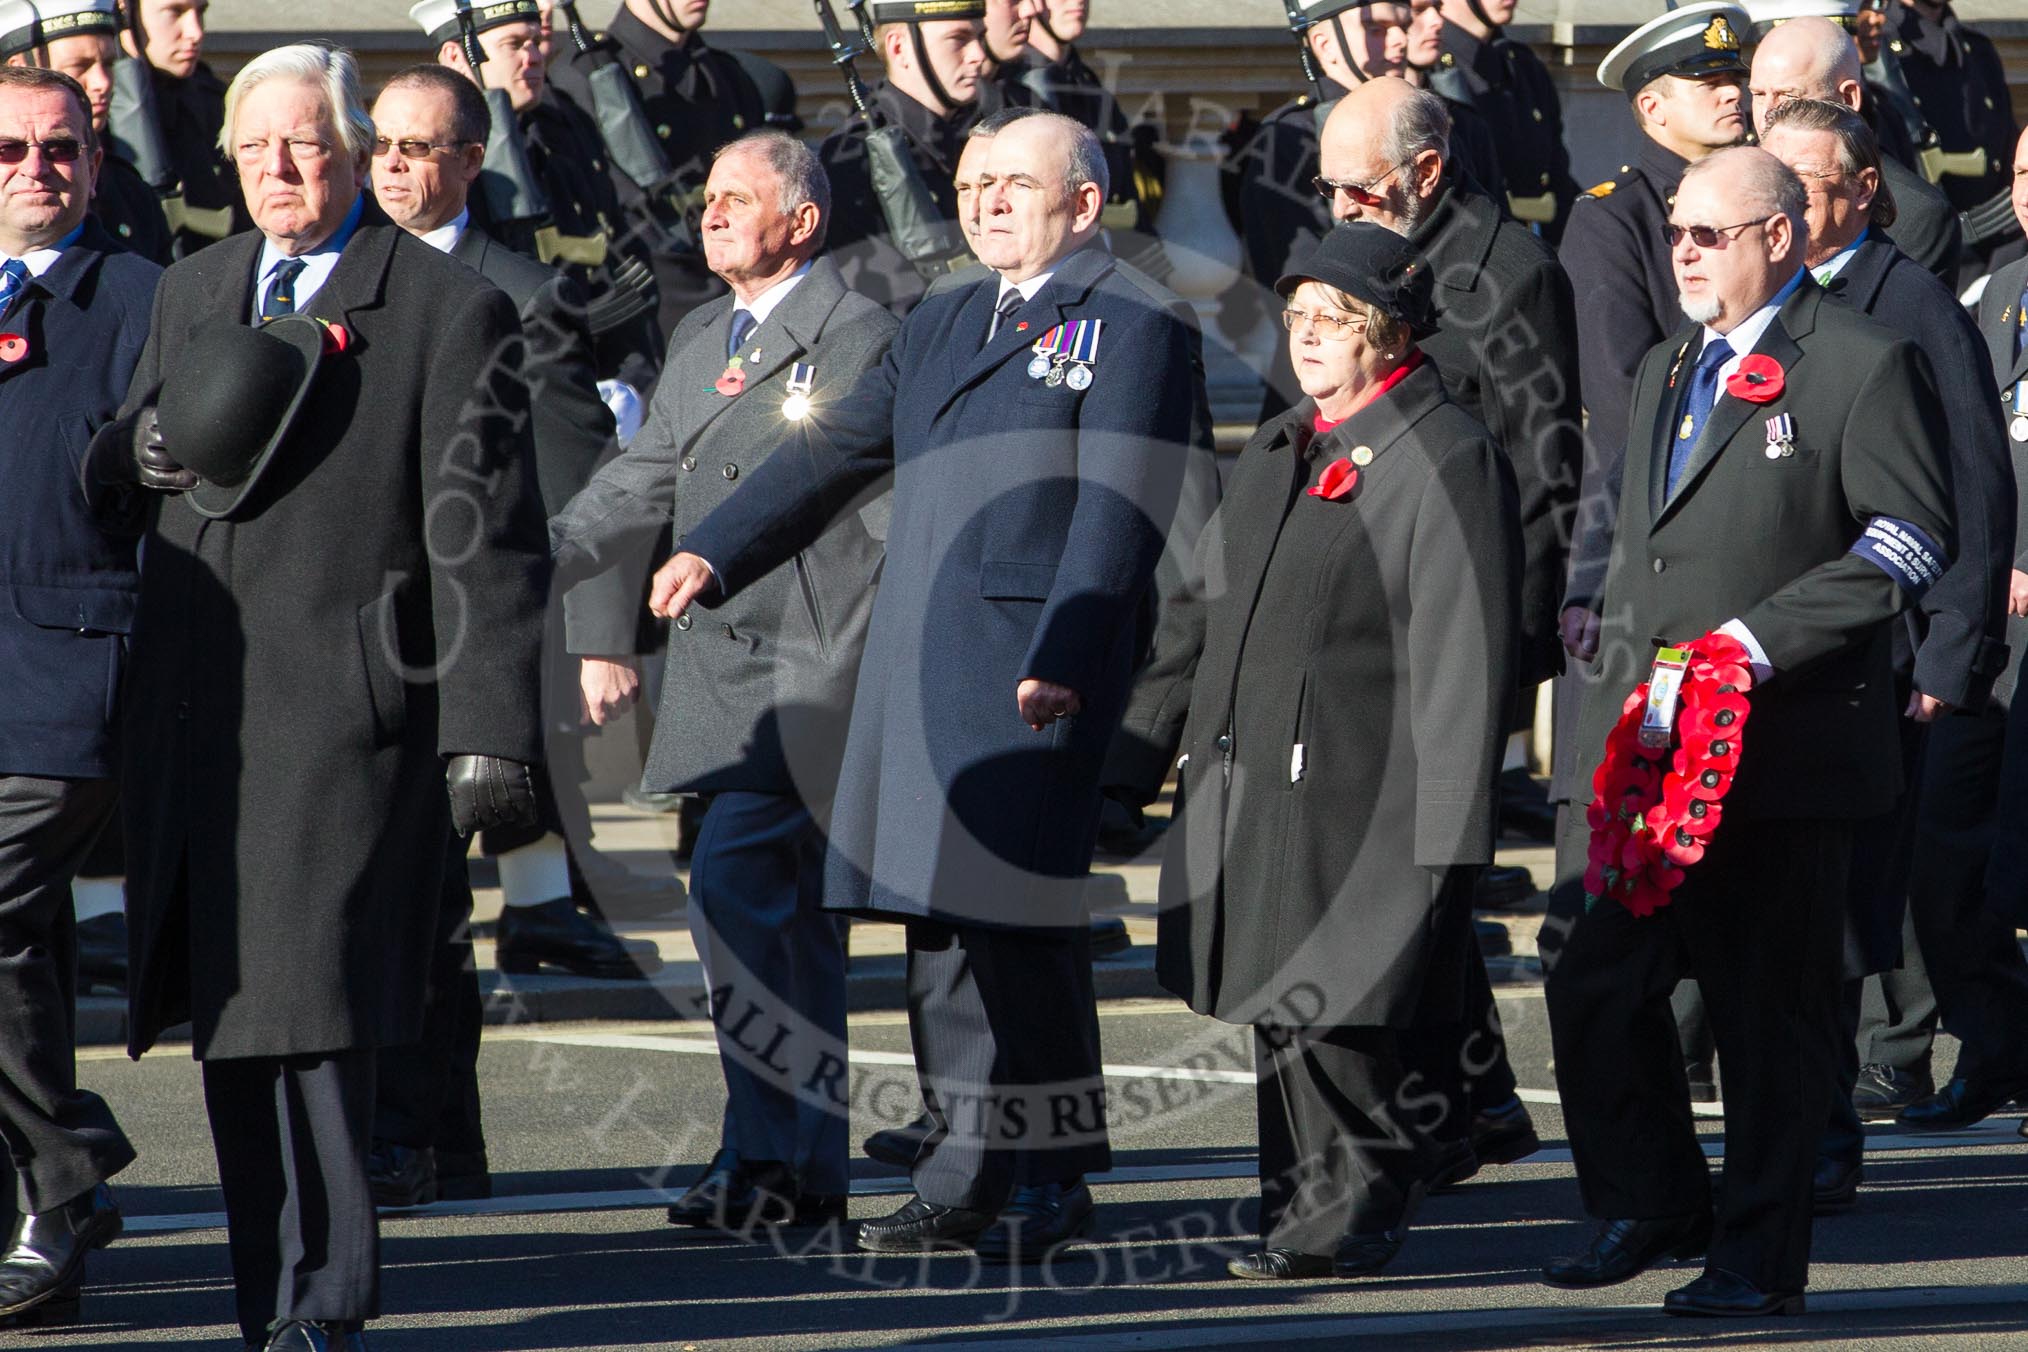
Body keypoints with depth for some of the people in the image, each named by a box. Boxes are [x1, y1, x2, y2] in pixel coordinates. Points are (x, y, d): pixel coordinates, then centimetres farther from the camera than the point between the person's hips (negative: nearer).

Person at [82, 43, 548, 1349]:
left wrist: (492, 730, -12)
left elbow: (487, 539, -5)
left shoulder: (453, 311, -1)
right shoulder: (195, 291, 18)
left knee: (311, 1011, -11)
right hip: (197, 710, 6)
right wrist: (145, 451, -1)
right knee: (230, 1018, 7)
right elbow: (113, 481, 24)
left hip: (348, 712, -6)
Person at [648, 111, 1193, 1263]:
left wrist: (1061, 658, -19)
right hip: (921, 668, 8)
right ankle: (968, 1180, 9)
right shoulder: (945, 326, 23)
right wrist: (715, 552, 15)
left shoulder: (1132, 324, -3)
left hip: (1032, 662, -8)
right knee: (941, 916, 6)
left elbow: (1121, 511, -11)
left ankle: (1054, 1180, -3)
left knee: (1017, 918, -10)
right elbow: (835, 453, 24)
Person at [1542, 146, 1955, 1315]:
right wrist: (1625, 677, 13)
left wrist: (1755, 641, -16)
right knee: (1594, 983, 2)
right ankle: (1652, 1207, 17)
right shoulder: (1667, 374, 20)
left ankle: (1759, 1258, 7)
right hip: (1654, 742, 7)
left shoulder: (1864, 365, -5)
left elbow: (1911, 539, -11)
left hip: (1790, 747, -7)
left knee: (1773, 1011, 0)